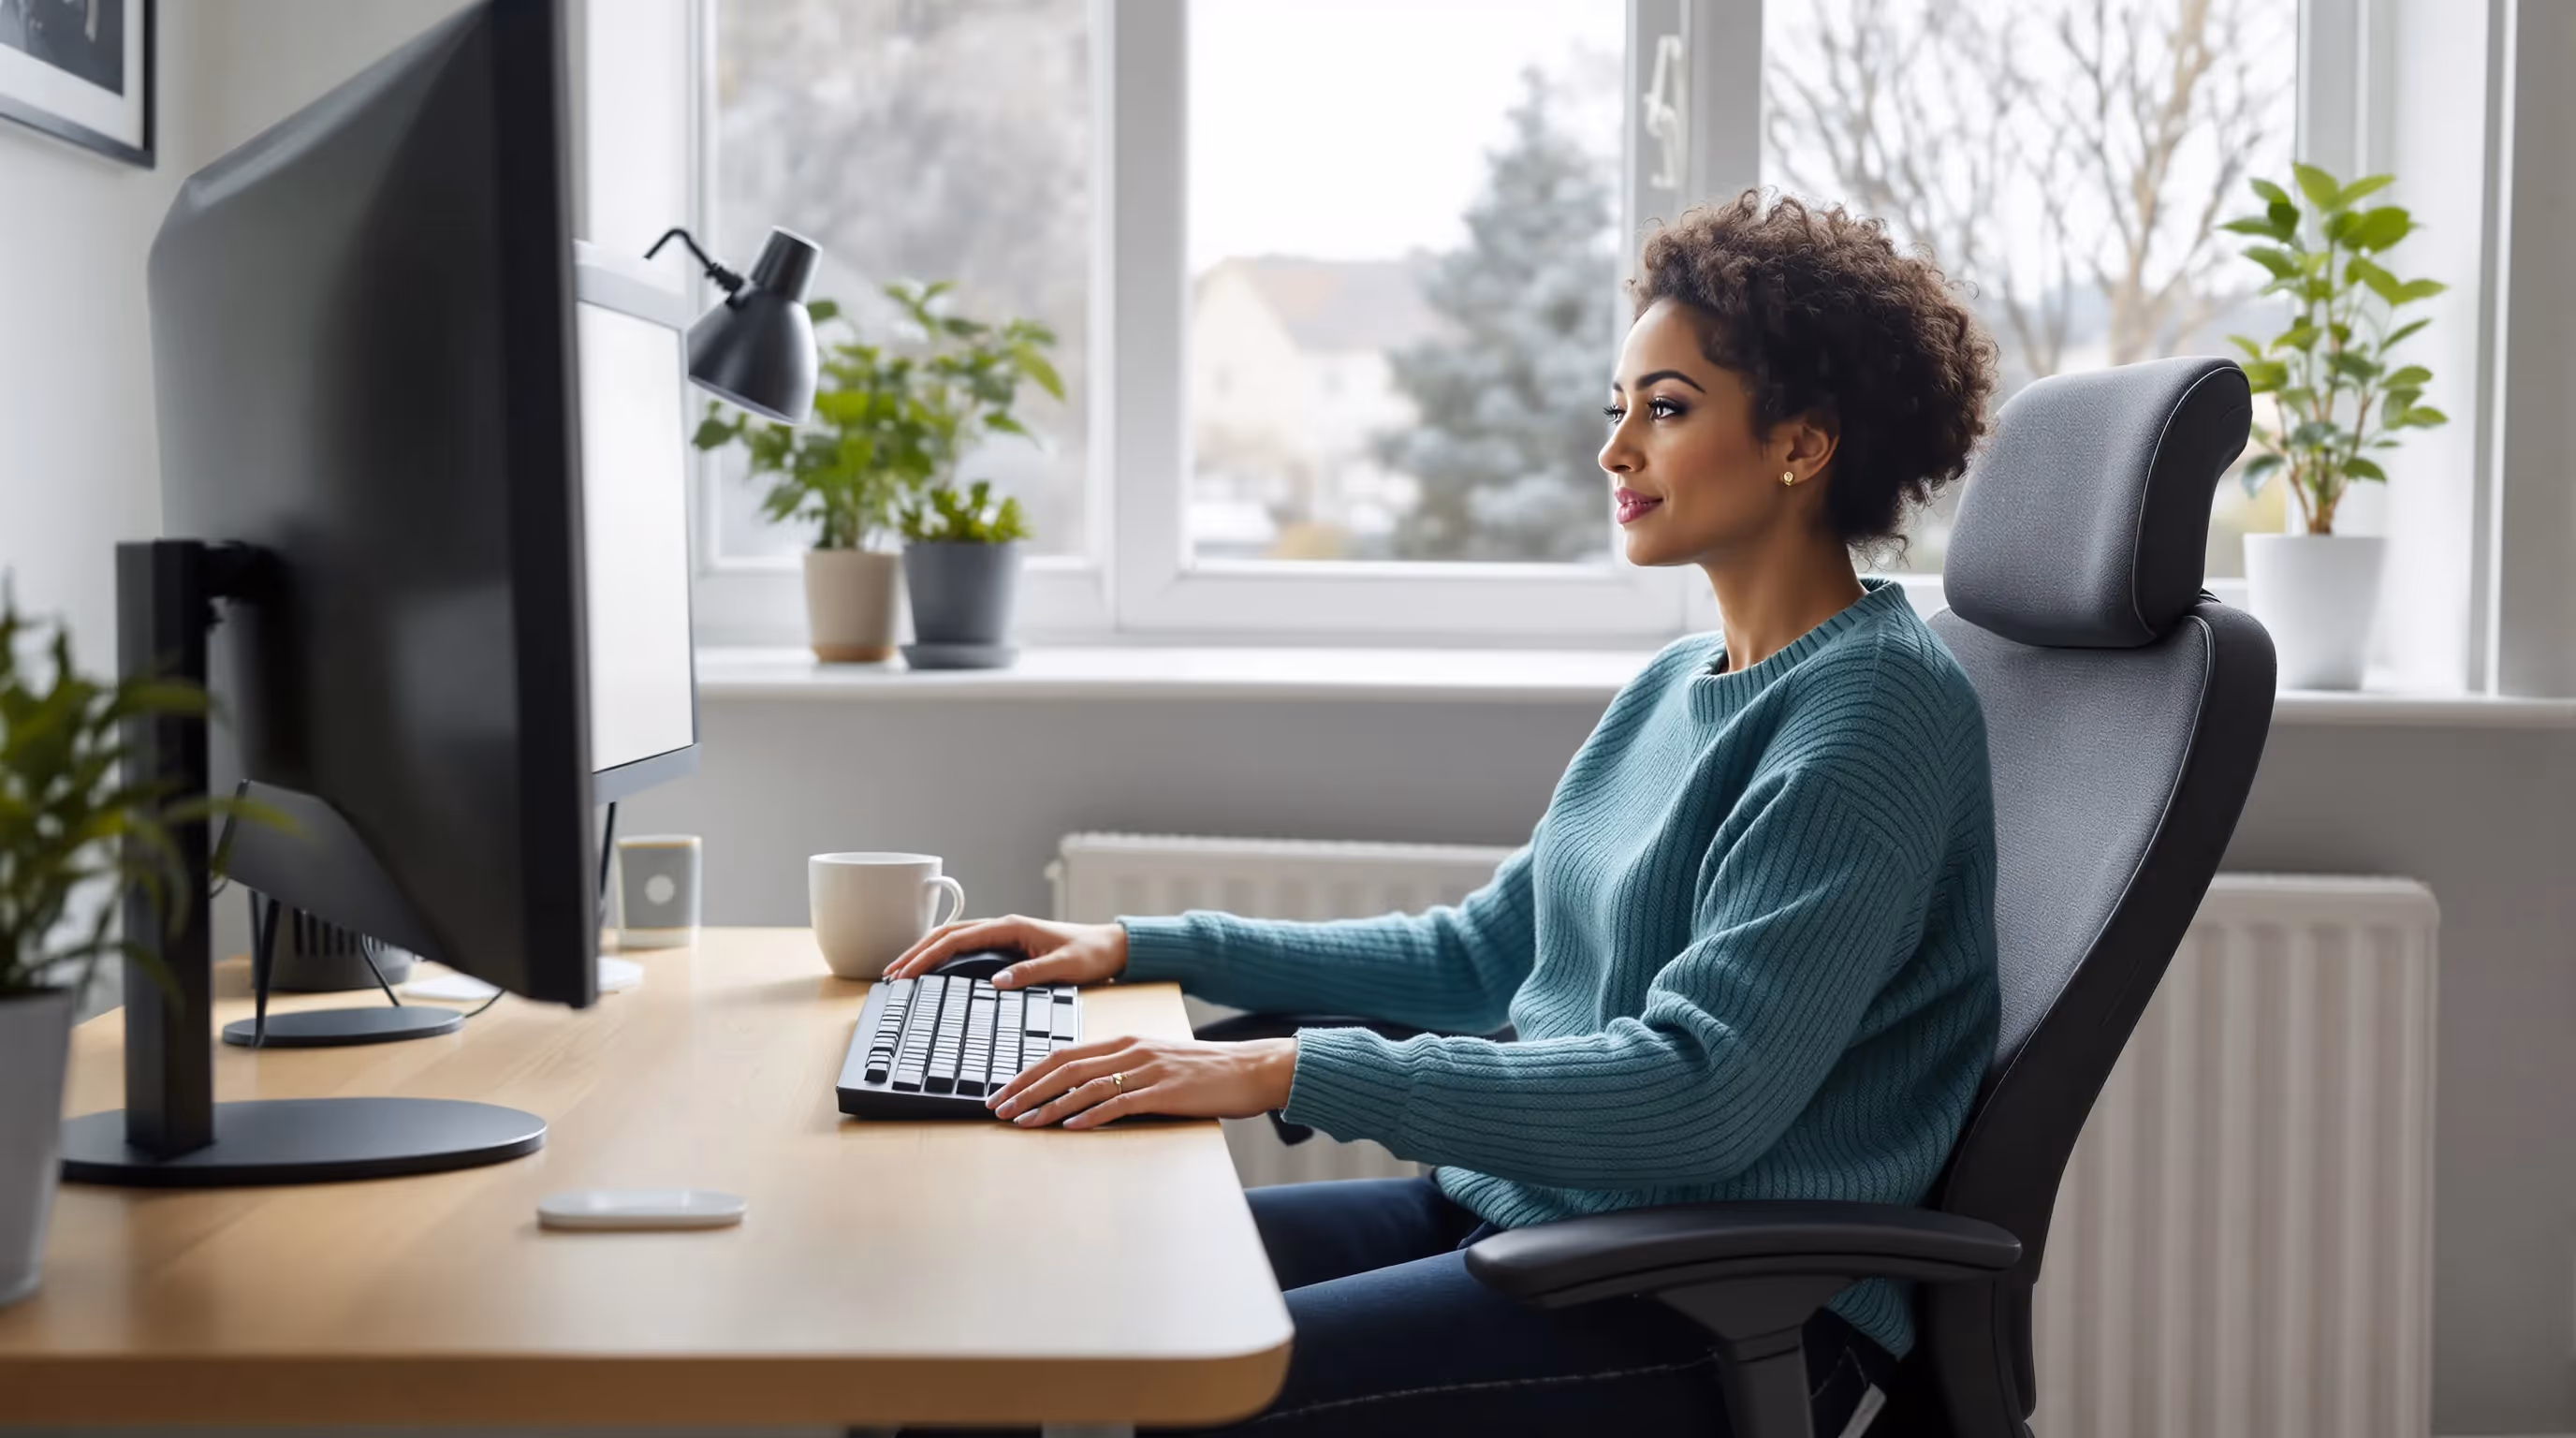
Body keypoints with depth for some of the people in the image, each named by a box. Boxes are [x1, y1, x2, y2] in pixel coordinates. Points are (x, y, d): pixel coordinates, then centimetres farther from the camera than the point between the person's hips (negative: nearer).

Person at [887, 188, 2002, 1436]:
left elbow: (1698, 1094, -23)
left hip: (1726, 1312, -8)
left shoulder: (1878, 705, -14)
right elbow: (1482, 955, 23)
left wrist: (1288, 1072, -27)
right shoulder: (1681, 684, 15)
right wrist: (1143, 949, 15)